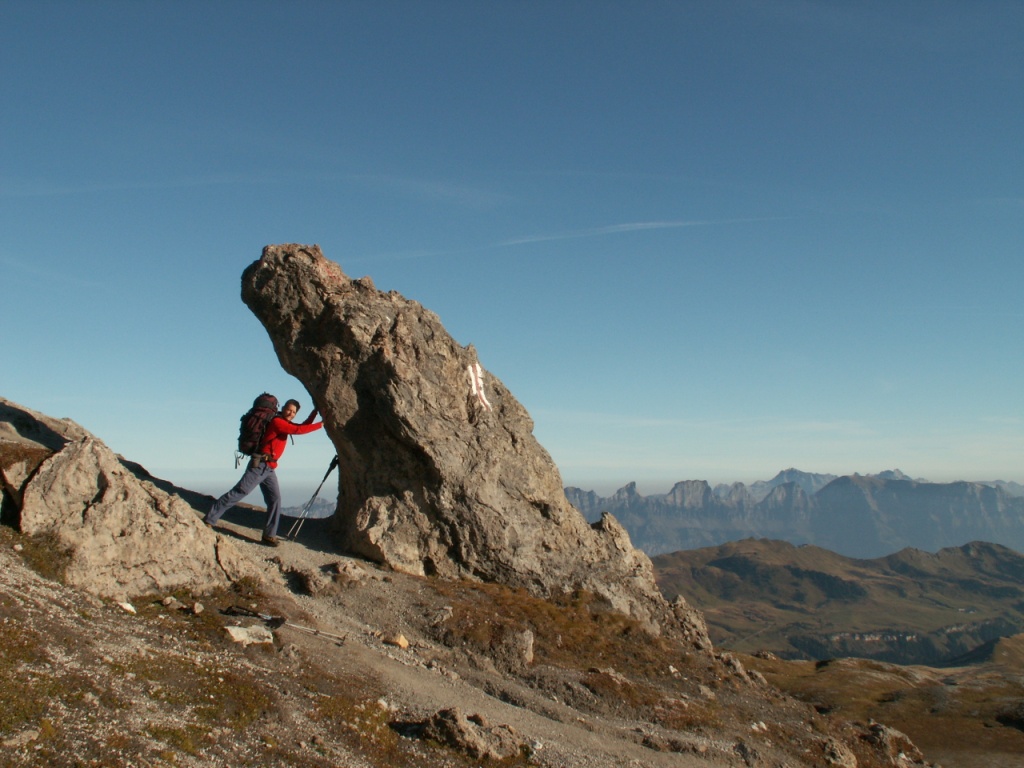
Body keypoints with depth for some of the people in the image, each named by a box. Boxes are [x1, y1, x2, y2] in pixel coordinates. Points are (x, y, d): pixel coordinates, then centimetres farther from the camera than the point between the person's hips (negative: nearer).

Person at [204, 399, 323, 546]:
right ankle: (209, 520, -7)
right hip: (259, 465, -9)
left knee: (275, 499, 2)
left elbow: (303, 426, 26)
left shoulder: (285, 424, 16)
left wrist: (315, 411, 18)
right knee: (239, 492, -11)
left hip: (269, 469, 9)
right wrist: (321, 425, -10)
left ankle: (269, 535, 3)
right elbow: (298, 430, -16)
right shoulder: (277, 421, -10)